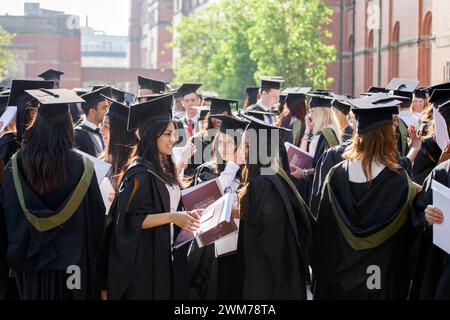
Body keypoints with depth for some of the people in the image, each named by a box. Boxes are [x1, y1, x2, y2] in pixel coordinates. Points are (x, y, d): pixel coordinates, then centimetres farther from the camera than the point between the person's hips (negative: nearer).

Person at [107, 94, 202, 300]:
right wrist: (172, 217, -24)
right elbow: (133, 220, -20)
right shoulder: (139, 173, -15)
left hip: (167, 256, 8)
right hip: (144, 259, -8)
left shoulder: (165, 169, 10)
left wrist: (186, 216, 3)